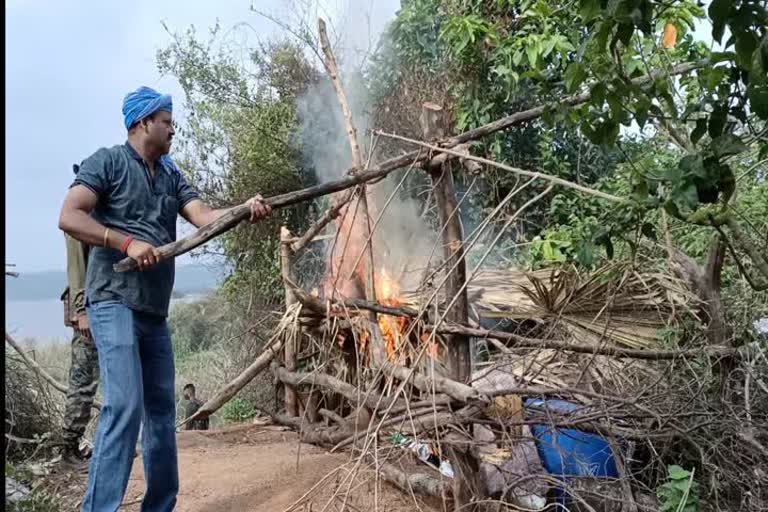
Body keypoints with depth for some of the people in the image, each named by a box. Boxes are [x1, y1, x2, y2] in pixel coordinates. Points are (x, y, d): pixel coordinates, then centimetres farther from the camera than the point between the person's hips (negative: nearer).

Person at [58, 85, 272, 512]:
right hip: (114, 301, -7)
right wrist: (127, 242, -20)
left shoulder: (171, 176, 17)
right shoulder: (108, 161, -2)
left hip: (154, 310, 8)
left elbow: (204, 216, 3)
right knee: (125, 405, -17)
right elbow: (68, 217, -12)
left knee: (162, 409, 10)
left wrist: (245, 210, -15)